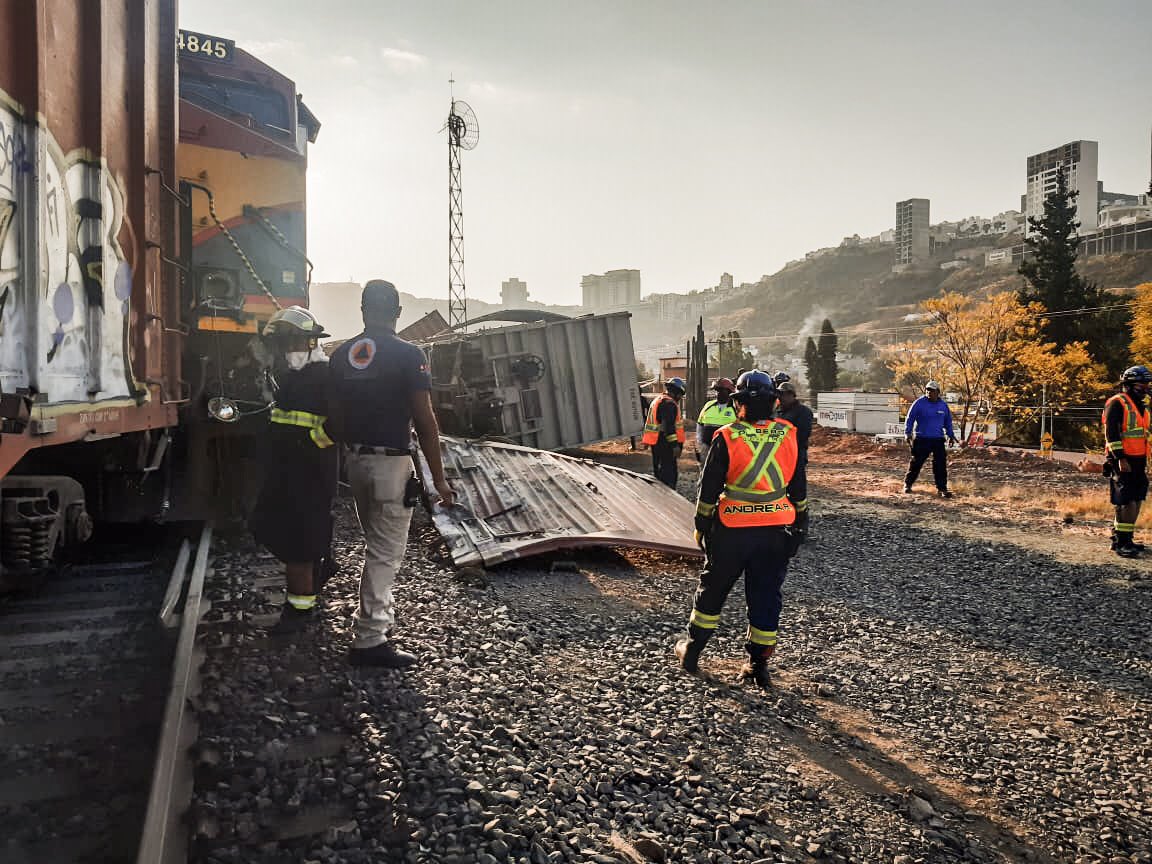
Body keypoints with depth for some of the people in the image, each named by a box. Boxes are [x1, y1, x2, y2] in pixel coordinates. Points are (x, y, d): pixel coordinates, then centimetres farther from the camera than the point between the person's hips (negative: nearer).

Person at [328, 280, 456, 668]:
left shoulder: (341, 355, 6)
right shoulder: (408, 355, -12)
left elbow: (337, 414, 10)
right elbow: (425, 421, -14)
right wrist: (438, 478, -10)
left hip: (355, 459, 7)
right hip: (392, 461, -6)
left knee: (375, 544, 23)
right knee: (386, 552, 0)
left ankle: (379, 612, 35)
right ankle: (369, 639, 3)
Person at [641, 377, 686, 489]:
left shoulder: (658, 400, 18)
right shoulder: (669, 403, -16)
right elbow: (669, 426, -24)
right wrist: (675, 445, -25)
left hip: (656, 442, 10)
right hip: (665, 444, -10)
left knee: (659, 471, 17)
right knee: (669, 475, -8)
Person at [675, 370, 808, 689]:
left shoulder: (727, 439, -12)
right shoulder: (788, 436, -1)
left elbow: (709, 489, -7)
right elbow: (797, 486, 7)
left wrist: (702, 526, 4)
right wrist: (800, 522, 17)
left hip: (733, 531, -2)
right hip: (776, 530, 3)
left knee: (712, 590, 14)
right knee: (766, 596, 12)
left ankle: (691, 651, 28)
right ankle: (759, 664, 18)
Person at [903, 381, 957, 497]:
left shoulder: (943, 405, 8)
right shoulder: (919, 403, -4)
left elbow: (948, 422, 20)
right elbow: (910, 419, -2)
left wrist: (951, 435, 15)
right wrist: (908, 433, -10)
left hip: (938, 440, 3)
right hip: (921, 439, -3)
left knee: (941, 464, -3)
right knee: (916, 462, 4)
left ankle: (942, 488, 4)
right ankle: (908, 484, 20)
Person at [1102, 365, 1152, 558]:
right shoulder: (1117, 403, -10)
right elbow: (1111, 433, -16)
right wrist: (1120, 459, -21)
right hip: (1123, 461, -9)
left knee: (1136, 501, 11)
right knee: (1126, 502, -11)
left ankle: (1124, 538, 20)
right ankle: (1121, 543, -7)